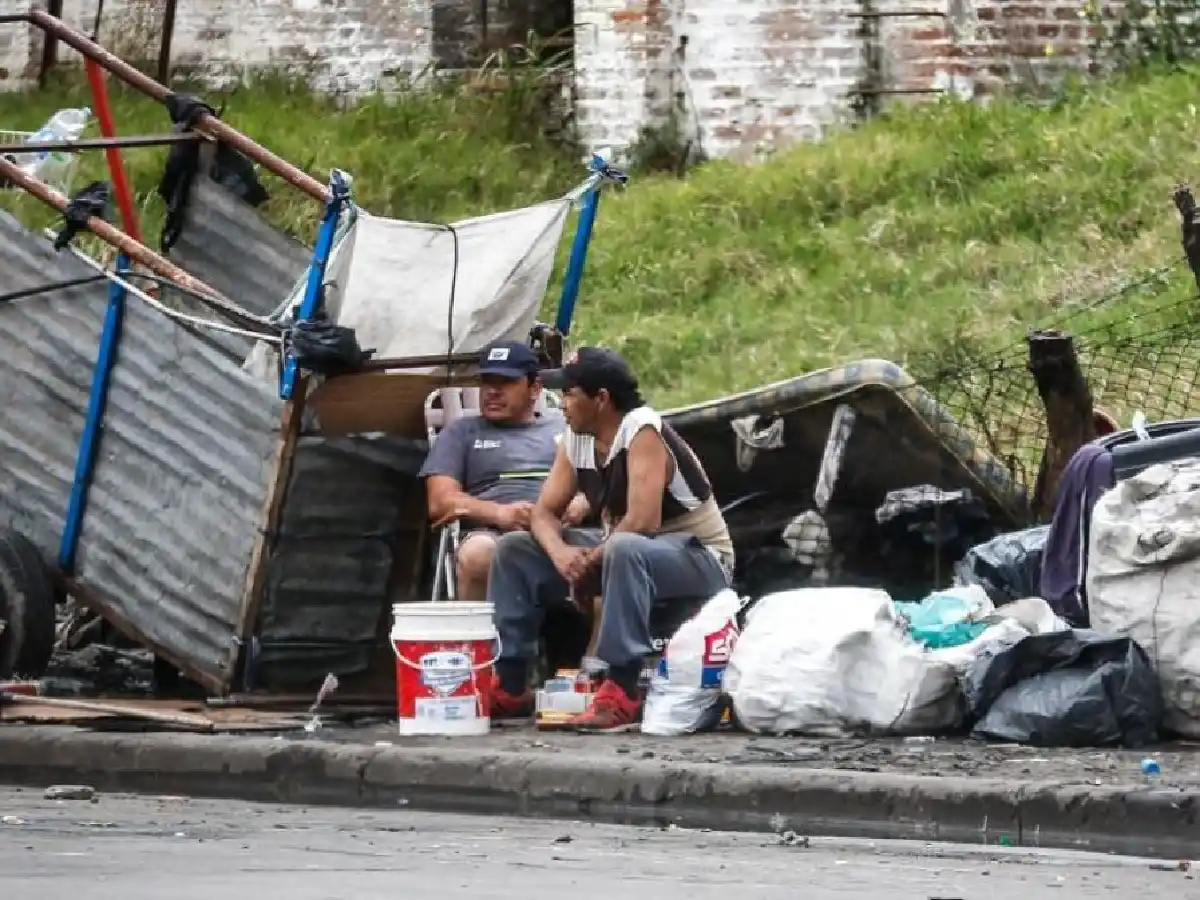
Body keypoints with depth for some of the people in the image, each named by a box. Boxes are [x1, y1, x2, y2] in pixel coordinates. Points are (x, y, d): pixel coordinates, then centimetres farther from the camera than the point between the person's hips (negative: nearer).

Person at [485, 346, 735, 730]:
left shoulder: (643, 432, -23)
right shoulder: (575, 440, 1)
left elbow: (642, 521, -31)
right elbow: (544, 513, 2)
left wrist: (590, 561, -18)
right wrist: (560, 552, -20)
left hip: (698, 558, -9)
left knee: (625, 550, -42)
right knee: (514, 549, 2)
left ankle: (622, 691, -42)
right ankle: (509, 686, -1)